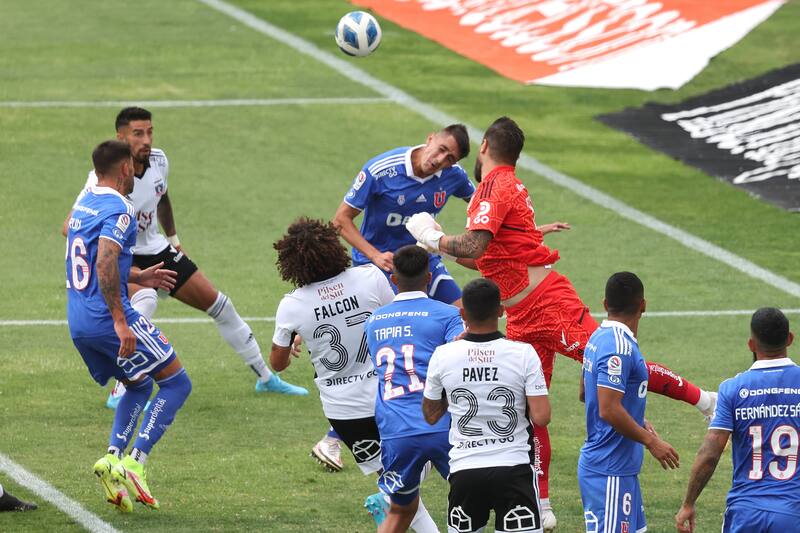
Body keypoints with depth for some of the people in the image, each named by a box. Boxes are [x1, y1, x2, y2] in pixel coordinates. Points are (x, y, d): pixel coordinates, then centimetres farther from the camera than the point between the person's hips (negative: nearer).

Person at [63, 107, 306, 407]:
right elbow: (71, 225, -32)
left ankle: (265, 378, 31)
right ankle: (121, 392, -32)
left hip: (156, 250, 7)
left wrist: (173, 238, 17)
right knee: (145, 300, -38)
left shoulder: (158, 161, -7)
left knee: (218, 304, 10)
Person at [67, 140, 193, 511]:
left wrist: (137, 278, 31)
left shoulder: (83, 206, 15)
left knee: (139, 386, 24)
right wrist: (120, 322, -29)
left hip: (77, 323, 9)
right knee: (176, 384, 1)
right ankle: (133, 464, -11)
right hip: (107, 316, -9)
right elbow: (105, 264, -27)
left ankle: (113, 457, 4)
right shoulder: (119, 209, -13)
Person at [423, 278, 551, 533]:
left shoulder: (443, 356, -3)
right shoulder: (524, 354, -9)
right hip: (514, 468, -2)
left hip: (464, 469, 2)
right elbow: (541, 417, -11)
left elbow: (430, 416, 12)